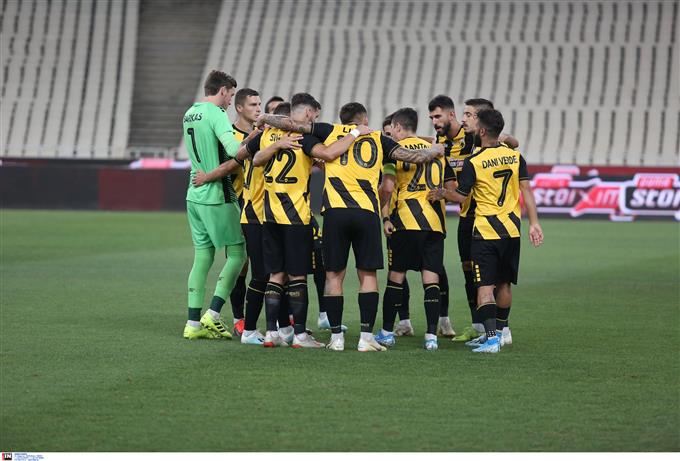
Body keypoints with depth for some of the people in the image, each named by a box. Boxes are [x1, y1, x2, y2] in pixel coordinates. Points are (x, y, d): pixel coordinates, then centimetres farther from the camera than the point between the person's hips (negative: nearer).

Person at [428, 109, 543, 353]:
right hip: (512, 229, 5)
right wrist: (534, 223, 4)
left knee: (485, 286, -6)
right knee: (504, 284, 17)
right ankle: (501, 331, 27)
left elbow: (461, 195, -4)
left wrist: (441, 193, 15)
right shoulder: (515, 156, 3)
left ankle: (491, 337, -17)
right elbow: (526, 190, 2)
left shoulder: (473, 162, -11)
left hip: (485, 231, -5)